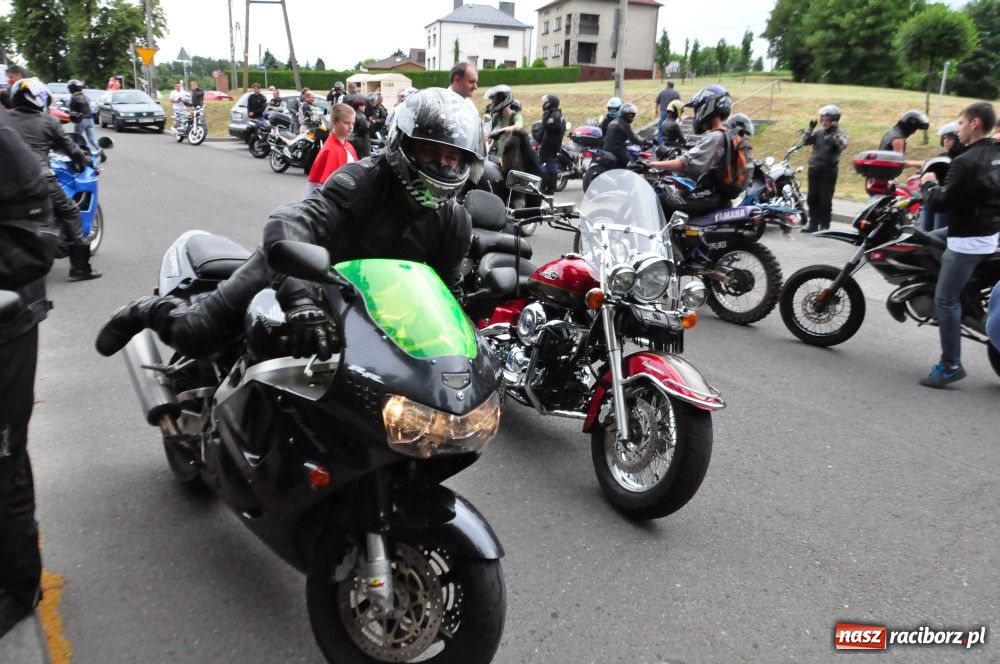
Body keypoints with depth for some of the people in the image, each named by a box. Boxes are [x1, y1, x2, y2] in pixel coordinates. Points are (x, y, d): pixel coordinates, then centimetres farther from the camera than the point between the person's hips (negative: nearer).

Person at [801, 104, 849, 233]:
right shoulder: (819, 132, 12)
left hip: (829, 170, -5)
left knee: (825, 199, -2)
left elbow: (842, 145, -17)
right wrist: (811, 128, -4)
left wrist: (834, 132, -23)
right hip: (814, 168, 5)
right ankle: (813, 224, 17)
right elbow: (806, 141, 5)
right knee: (812, 198, 8)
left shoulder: (839, 133, 0)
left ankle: (824, 226, 5)